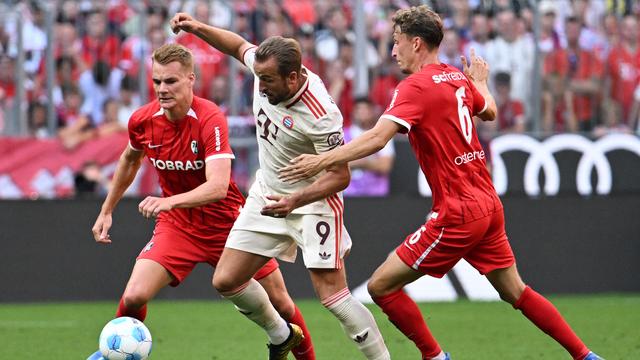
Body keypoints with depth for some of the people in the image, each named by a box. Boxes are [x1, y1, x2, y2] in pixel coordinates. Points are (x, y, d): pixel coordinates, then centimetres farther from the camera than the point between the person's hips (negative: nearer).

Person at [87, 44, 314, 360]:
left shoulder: (210, 119, -25)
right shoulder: (143, 120, -10)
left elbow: (218, 186, -37)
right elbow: (130, 160, 15)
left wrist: (169, 201, -52)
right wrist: (106, 211, 17)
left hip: (227, 223, -3)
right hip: (177, 226, 3)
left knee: (280, 303, 2)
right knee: (133, 297, -16)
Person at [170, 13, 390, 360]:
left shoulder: (320, 115, -31)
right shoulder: (266, 68, -12)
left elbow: (339, 176, -24)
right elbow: (239, 46, 12)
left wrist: (295, 200, -35)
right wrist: (197, 28, 0)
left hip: (312, 201, -7)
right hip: (267, 195, 7)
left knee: (332, 295, -15)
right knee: (226, 281, 6)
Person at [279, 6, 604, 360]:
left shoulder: (415, 87, -14)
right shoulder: (458, 78, 9)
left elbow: (377, 138, -27)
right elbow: (489, 111, 30)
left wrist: (321, 160, -27)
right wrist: (480, 81, 49)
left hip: (457, 214, -9)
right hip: (488, 204, 9)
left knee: (381, 286, -3)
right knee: (515, 292, 20)